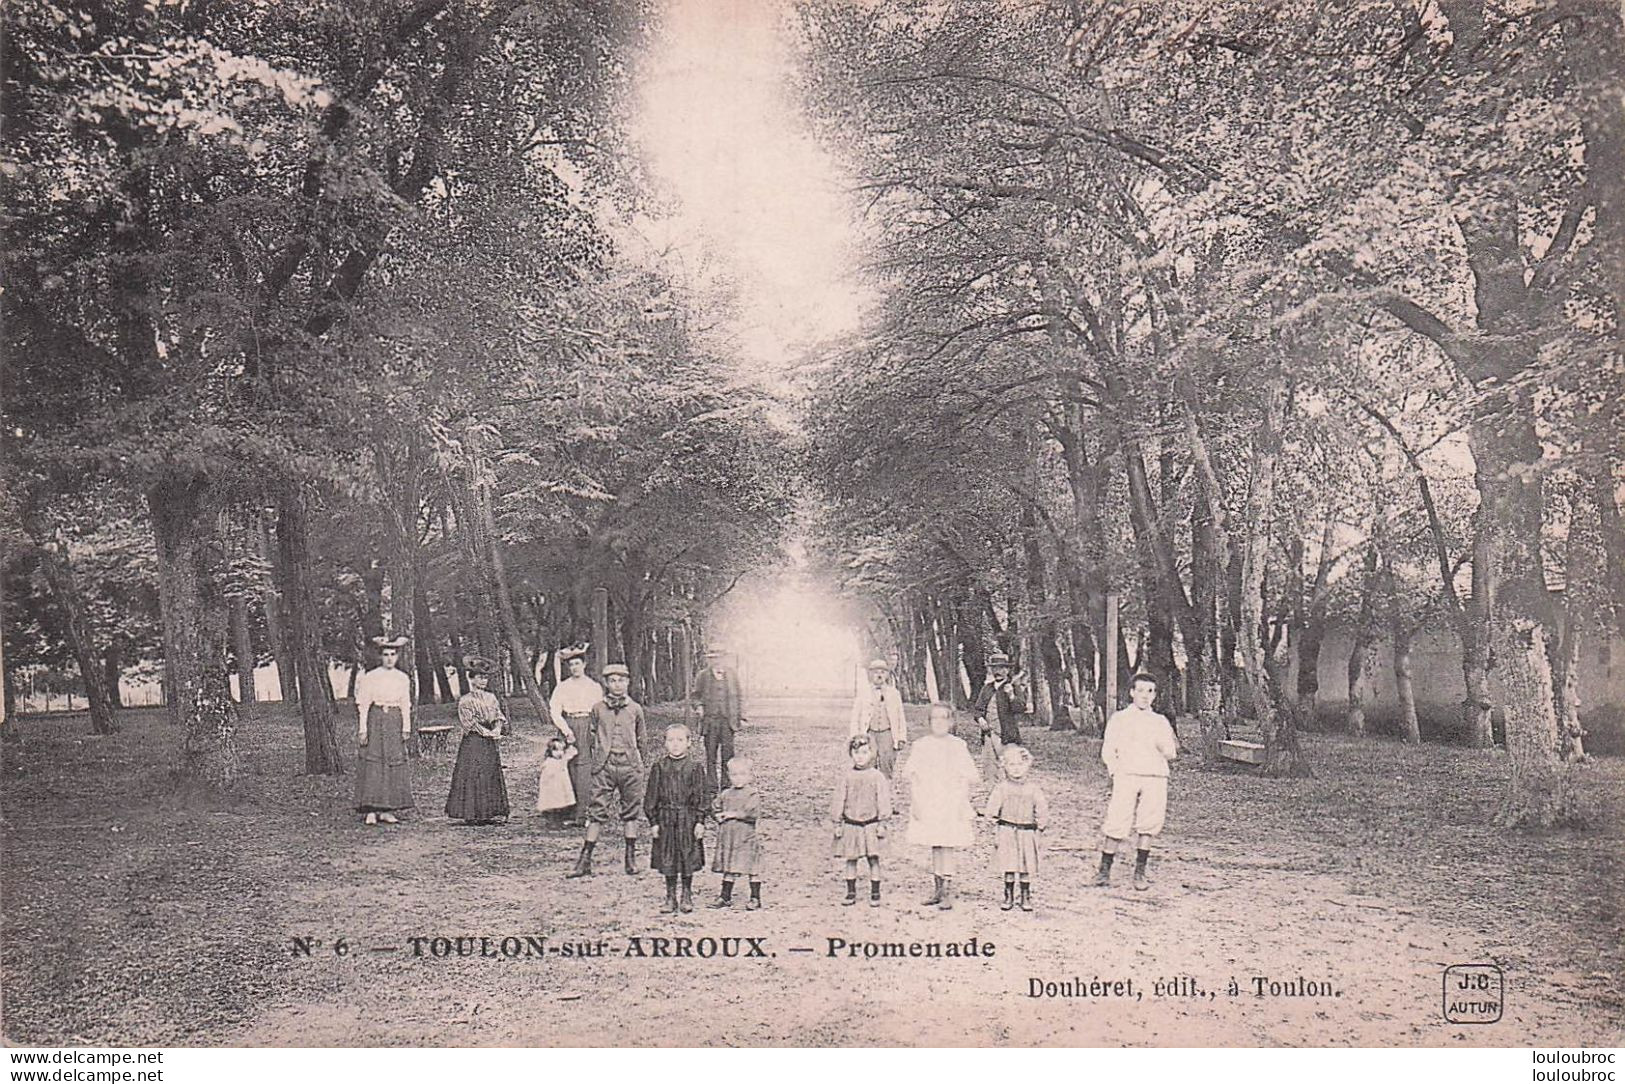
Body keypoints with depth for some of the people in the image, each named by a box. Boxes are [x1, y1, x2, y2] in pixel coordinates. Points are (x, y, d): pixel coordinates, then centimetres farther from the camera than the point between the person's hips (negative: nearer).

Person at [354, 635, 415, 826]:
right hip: (375, 719, -4)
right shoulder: (370, 677, -2)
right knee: (372, 763, -6)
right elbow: (363, 705, -4)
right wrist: (362, 729, -10)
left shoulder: (403, 679, 9)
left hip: (395, 722, 4)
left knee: (395, 763, 1)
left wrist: (406, 728, 7)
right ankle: (371, 810, -4)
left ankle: (386, 810, 7)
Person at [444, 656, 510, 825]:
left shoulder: (491, 697, 12)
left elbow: (499, 716, 10)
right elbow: (470, 723, -10)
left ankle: (487, 813, 10)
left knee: (491, 776, 5)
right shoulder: (465, 700, -5)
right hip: (473, 743, -6)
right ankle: (471, 814, -3)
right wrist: (488, 733, -15)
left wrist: (497, 730, -10)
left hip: (489, 743, 6)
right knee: (473, 777, -6)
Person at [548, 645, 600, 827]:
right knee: (570, 770, -2)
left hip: (588, 728, -2)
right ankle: (576, 813, 3)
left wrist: (595, 728, -10)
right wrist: (566, 730, -12)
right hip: (568, 728, 2)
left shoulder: (594, 687, 9)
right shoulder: (562, 687, 10)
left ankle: (582, 815, -12)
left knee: (585, 771, -10)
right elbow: (555, 712, 2)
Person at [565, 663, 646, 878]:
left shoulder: (635, 709, 7)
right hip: (604, 766, -1)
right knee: (597, 812, -3)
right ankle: (584, 861, -1)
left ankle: (631, 859, 16)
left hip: (630, 766, 1)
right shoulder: (597, 709, 5)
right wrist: (593, 761, 10)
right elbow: (587, 738, 11)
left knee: (631, 811, 7)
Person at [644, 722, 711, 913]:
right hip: (665, 818, 1)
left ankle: (687, 896, 20)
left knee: (688, 858, 5)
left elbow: (702, 795, -1)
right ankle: (670, 897, 18)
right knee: (667, 860, 5)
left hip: (688, 818, -1)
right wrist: (653, 821, 0)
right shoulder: (659, 767, 1)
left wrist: (700, 821, -5)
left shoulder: (695, 766, -3)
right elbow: (651, 796, 4)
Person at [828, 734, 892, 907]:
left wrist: (882, 823, -5)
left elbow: (883, 801, -2)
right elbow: (838, 800, 4)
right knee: (851, 860, 7)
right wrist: (837, 823, 2)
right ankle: (851, 893, 17)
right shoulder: (846, 777, 2)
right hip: (851, 825, 2)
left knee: (873, 859, 1)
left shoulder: (877, 776, -3)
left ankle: (875, 894, 12)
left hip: (871, 824, -2)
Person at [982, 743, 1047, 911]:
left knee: (1026, 867, 5)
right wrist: (996, 830, -3)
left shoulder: (1033, 789, 2)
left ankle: (1026, 898, 17)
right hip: (1006, 832, -1)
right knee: (1008, 867, 3)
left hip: (1027, 833, 1)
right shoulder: (1002, 787, 0)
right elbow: (991, 808, 0)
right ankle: (1008, 897, 14)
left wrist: (1039, 828, 1)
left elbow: (1042, 810, 7)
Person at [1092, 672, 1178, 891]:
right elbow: (1108, 751, 5)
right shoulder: (1118, 719, 10)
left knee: (1148, 826, -2)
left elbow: (1170, 754, 12)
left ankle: (1140, 872, 8)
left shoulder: (1160, 721, 17)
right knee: (1117, 825, -9)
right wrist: (1117, 771, -9)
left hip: (1155, 778, 3)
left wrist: (1167, 748, -11)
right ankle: (1104, 871, 0)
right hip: (1126, 775, -2)